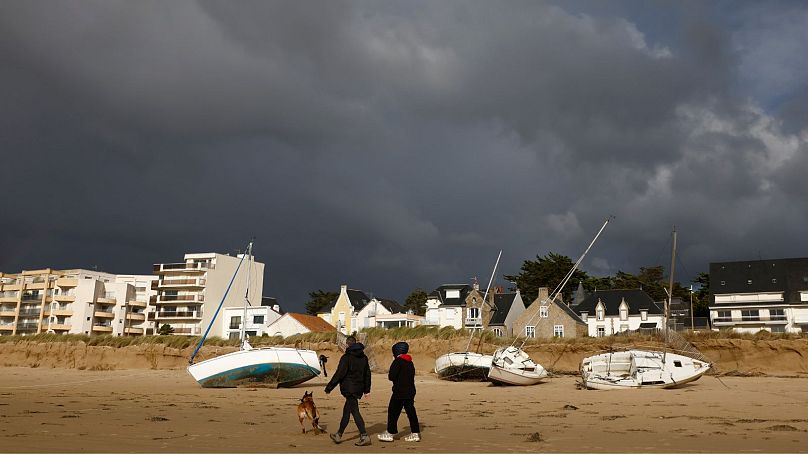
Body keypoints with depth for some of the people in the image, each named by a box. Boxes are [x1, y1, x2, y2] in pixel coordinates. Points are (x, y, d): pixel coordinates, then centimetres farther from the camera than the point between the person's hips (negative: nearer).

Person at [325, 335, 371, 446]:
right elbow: (367, 374, 15)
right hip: (359, 389, 8)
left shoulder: (346, 357, -13)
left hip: (349, 389, -8)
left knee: (355, 412, -8)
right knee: (346, 411, 17)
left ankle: (364, 436, -14)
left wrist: (329, 387, -8)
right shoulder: (364, 358, 10)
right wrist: (367, 389, 23)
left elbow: (339, 374, -15)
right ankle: (339, 434, 28)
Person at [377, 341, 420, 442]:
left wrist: (389, 374, 5)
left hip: (400, 392, -8)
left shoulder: (398, 362, -12)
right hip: (410, 391, 8)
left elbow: (391, 376, -18)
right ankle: (415, 433, 11)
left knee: (393, 411, 2)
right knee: (411, 411, 10)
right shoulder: (410, 363, 12)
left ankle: (390, 433, 6)